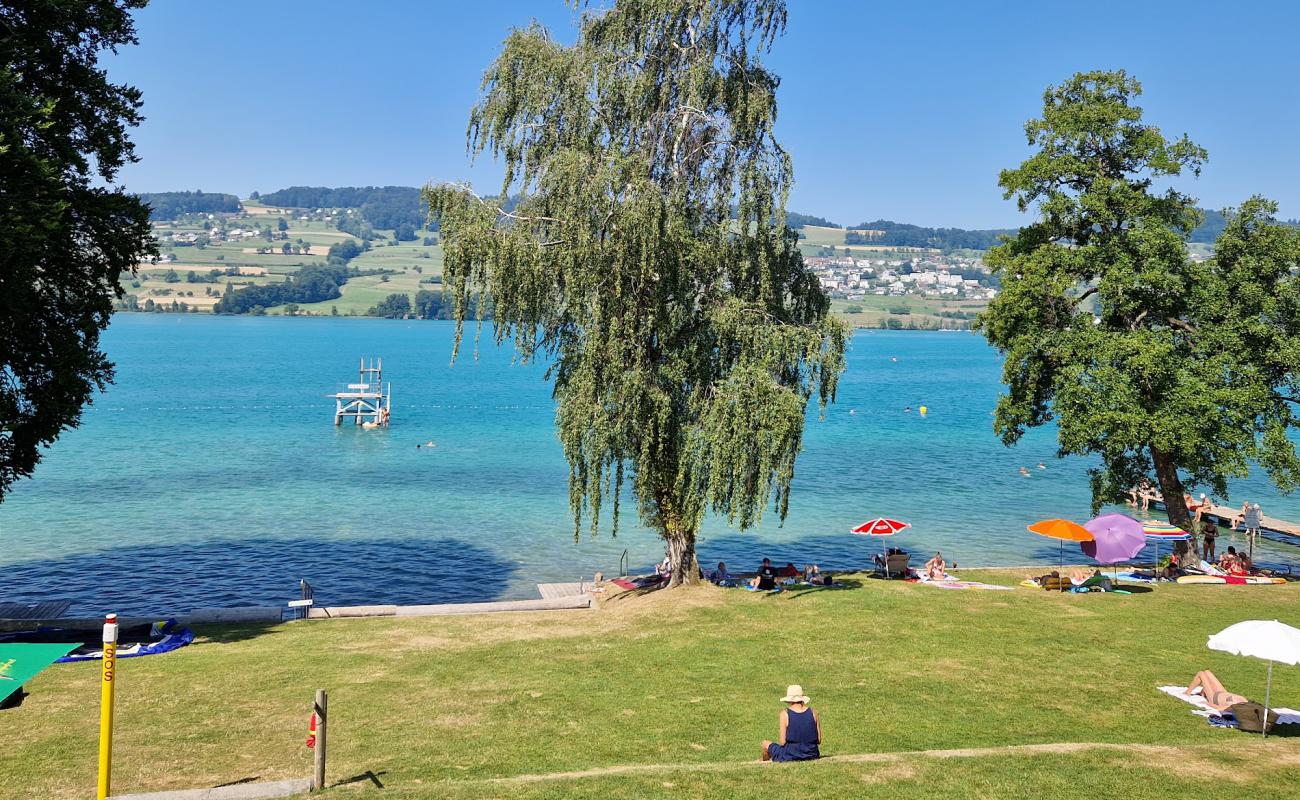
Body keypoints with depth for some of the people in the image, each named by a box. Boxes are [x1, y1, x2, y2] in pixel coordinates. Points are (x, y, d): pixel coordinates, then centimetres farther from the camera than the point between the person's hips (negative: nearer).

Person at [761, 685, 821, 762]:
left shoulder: (785, 714, -12)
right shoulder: (812, 712, -2)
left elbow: (782, 742, -13)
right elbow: (819, 740, 1)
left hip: (790, 756, -4)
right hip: (812, 755, 4)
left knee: (765, 744, 23)